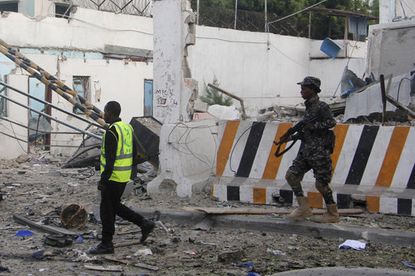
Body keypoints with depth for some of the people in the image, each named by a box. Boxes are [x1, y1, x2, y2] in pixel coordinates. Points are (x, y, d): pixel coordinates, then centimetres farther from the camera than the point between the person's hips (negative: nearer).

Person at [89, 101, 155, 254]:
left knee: (107, 209, 2)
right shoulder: (127, 128, 10)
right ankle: (144, 224, 12)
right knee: (115, 206, 19)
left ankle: (106, 244, 9)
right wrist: (130, 170, 23)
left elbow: (110, 158, -23)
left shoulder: (111, 132, -18)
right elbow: (135, 152, 15)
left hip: (113, 177, -9)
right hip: (124, 176, 9)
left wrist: (103, 179, -21)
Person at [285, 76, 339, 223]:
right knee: (291, 175, 1)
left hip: (319, 150, -9)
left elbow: (332, 122, -20)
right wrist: (294, 136, 13)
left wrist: (313, 126, -21)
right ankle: (304, 208, 6)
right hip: (306, 149, 9)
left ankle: (333, 214, 10)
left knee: (321, 183, -4)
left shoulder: (321, 106, -10)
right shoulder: (309, 107, 15)